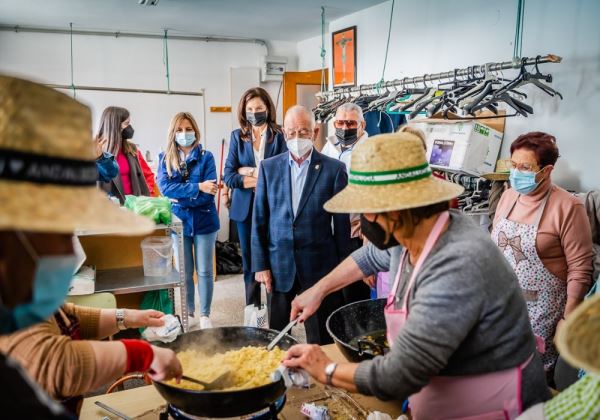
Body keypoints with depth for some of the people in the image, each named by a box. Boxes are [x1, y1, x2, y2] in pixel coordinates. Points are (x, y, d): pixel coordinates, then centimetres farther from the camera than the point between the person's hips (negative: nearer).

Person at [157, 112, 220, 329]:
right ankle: (189, 313, 27)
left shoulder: (206, 157, -3)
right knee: (184, 273, 11)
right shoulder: (165, 158, 3)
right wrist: (197, 187, -19)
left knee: (204, 271, 4)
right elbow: (165, 187, -14)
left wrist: (180, 198, -16)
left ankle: (205, 315, 18)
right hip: (179, 222, 2)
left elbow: (208, 194, -13)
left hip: (204, 221, -2)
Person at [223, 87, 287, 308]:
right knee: (249, 260, 10)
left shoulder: (279, 136, -1)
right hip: (245, 207, 3)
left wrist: (250, 172, -10)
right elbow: (228, 175, -1)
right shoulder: (237, 136, 5)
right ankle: (252, 308, 22)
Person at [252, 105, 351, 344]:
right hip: (278, 265, 2)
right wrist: (260, 264, 1)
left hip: (319, 266, -2)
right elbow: (259, 220, 5)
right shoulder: (269, 167, 4)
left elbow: (342, 223, 0)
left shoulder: (334, 169, -3)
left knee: (321, 340, 8)